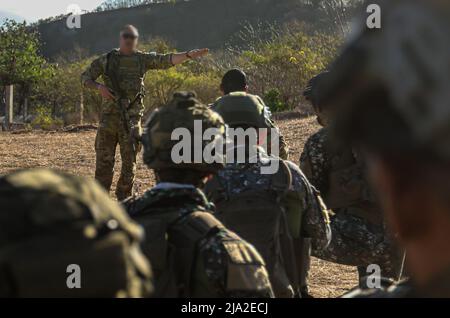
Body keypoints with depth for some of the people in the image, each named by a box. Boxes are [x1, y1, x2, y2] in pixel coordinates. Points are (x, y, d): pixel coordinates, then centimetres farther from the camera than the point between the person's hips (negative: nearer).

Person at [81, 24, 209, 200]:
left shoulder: (143, 59, 6)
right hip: (110, 115, 0)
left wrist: (188, 55, -20)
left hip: (132, 117, 0)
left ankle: (124, 198, 12)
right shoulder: (106, 60, 6)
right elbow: (85, 77, 9)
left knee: (129, 159, 3)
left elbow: (167, 60, -5)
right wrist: (99, 87, -11)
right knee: (104, 159, 0)